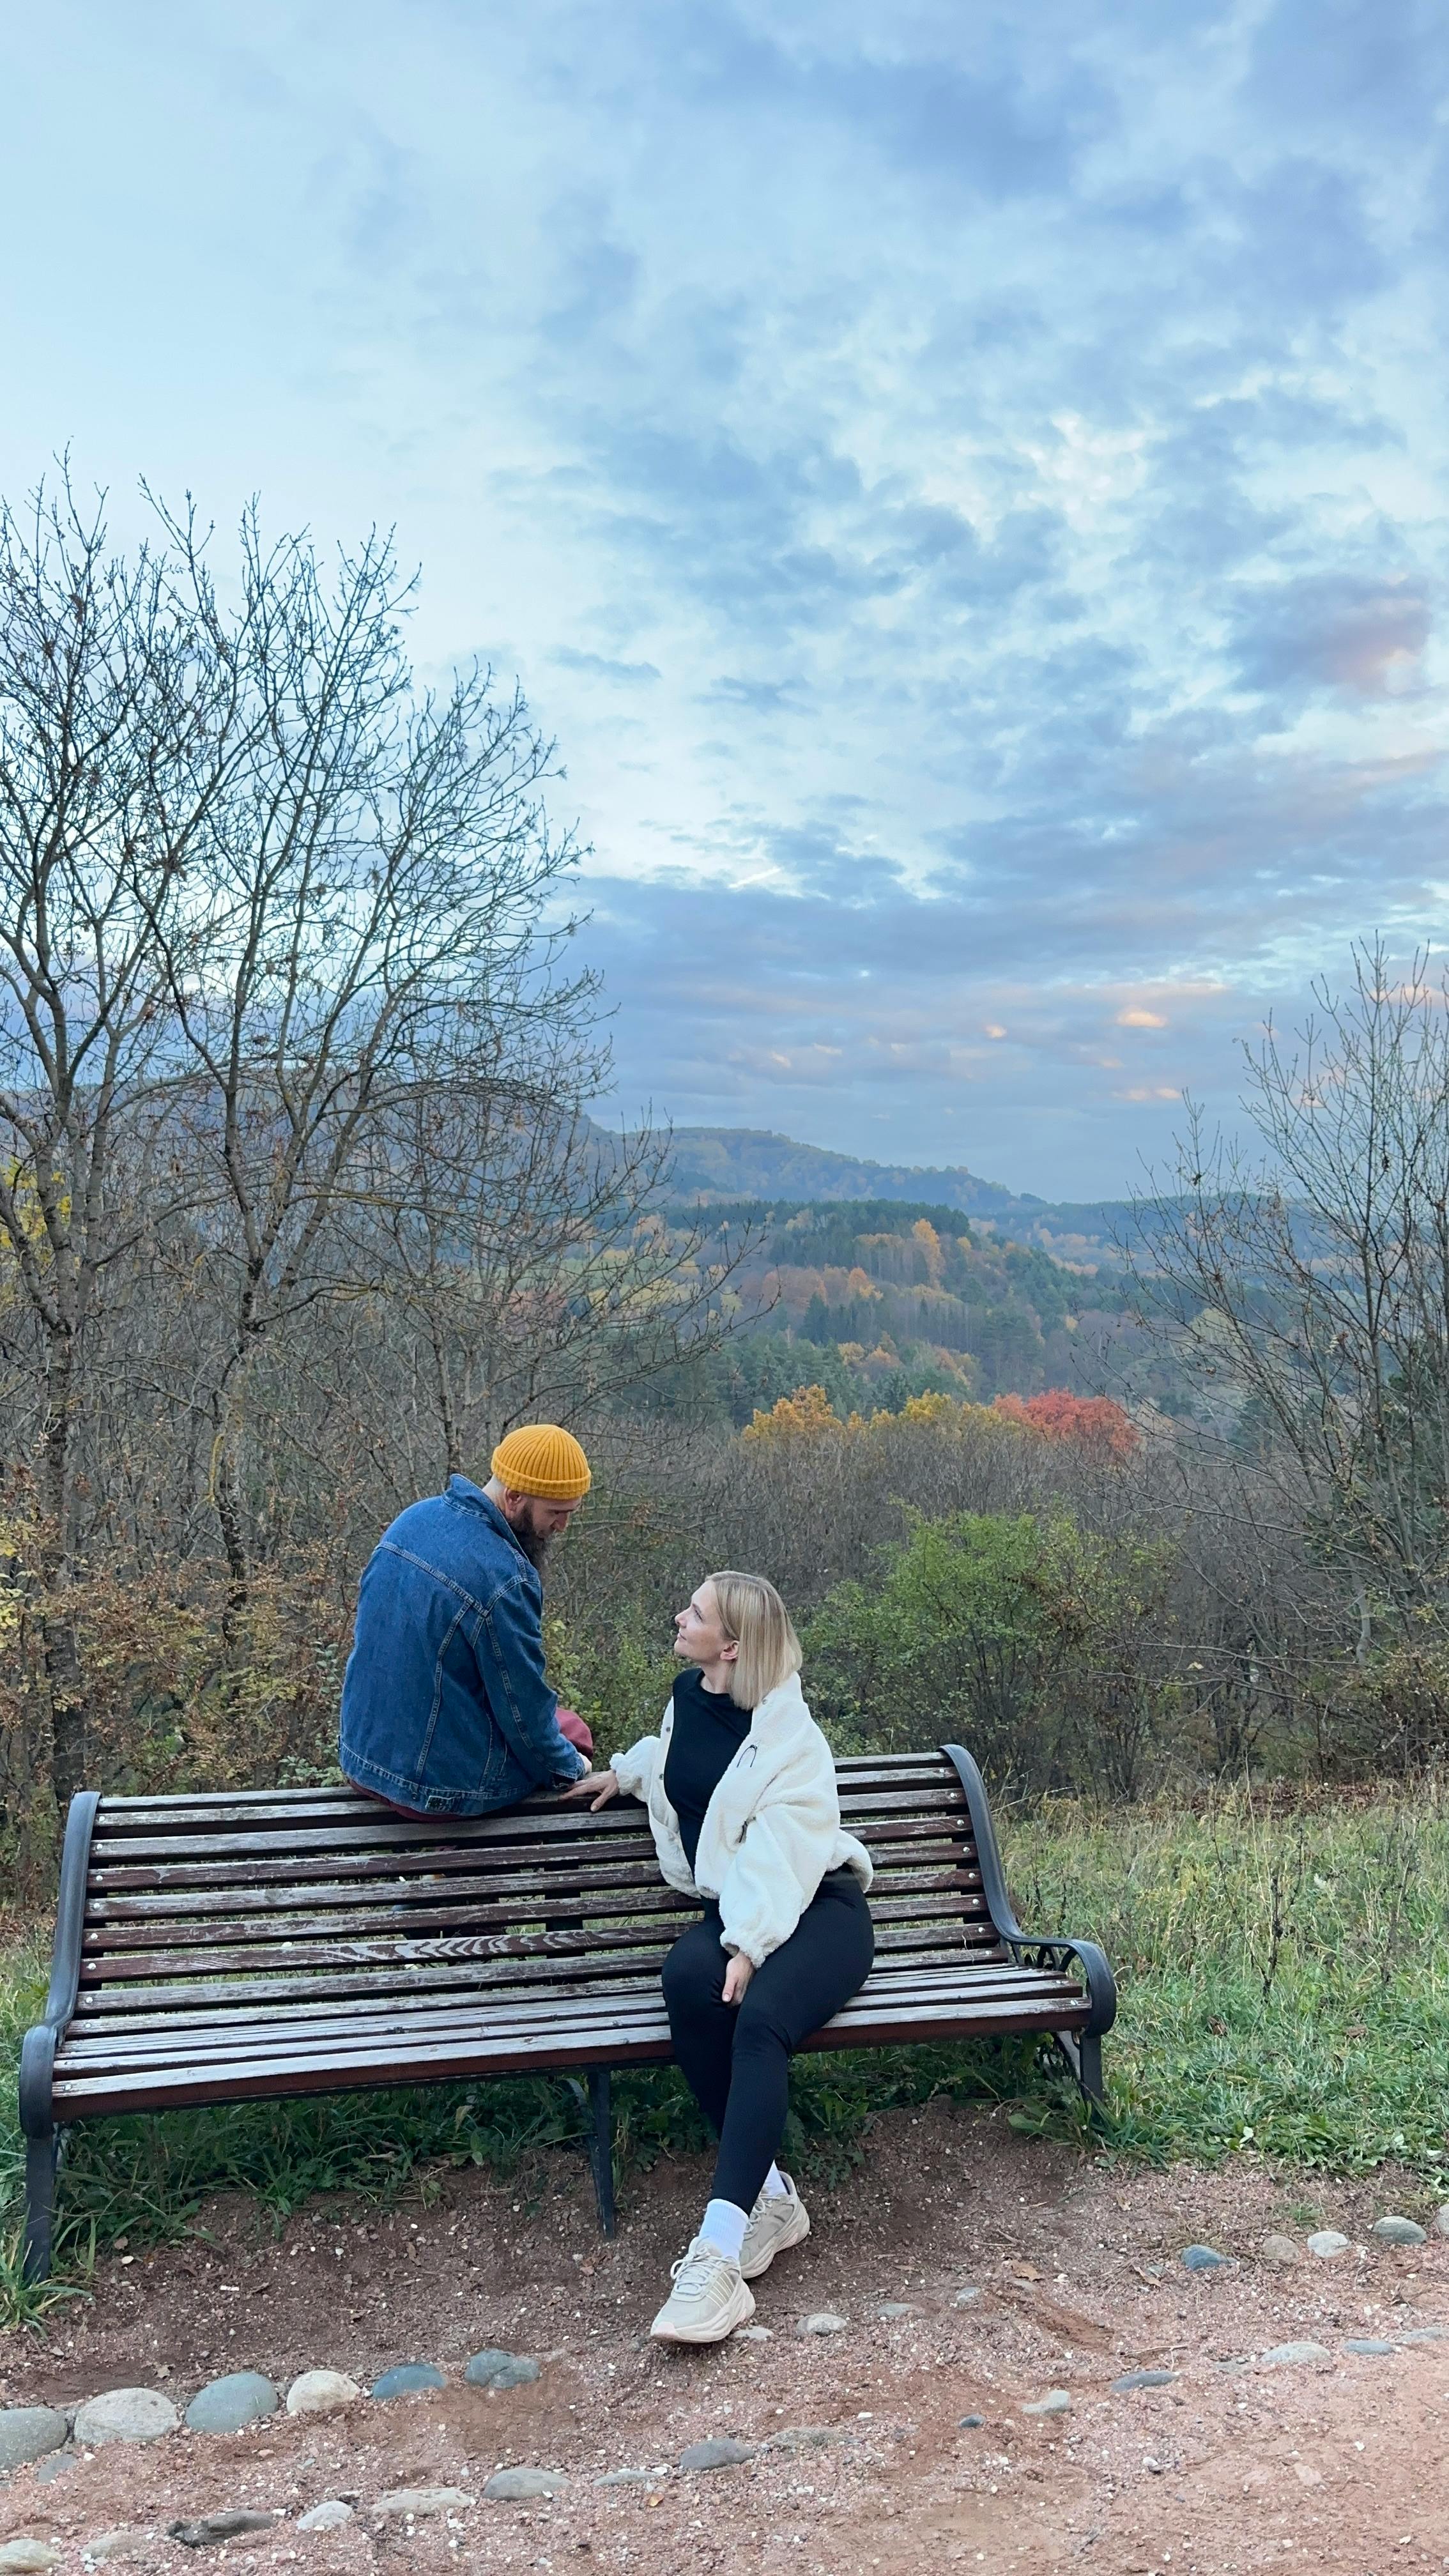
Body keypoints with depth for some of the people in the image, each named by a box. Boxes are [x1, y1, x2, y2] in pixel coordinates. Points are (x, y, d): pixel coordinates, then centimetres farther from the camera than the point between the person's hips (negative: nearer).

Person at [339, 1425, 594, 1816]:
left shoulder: (412, 1519, -1)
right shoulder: (505, 1581, -27)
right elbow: (525, 1712, -16)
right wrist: (569, 1769, 3)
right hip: (441, 1789, -7)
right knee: (572, 1728, 17)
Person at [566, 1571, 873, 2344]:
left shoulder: (786, 1729, -9)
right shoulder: (686, 1696, 12)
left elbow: (781, 1848, -20)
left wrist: (749, 1944, -31)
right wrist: (626, 1770, 27)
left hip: (818, 1908, -5)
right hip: (730, 1910, 5)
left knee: (759, 2019, -36)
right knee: (684, 1979, -32)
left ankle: (717, 2251, -40)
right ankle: (769, 2196, -24)